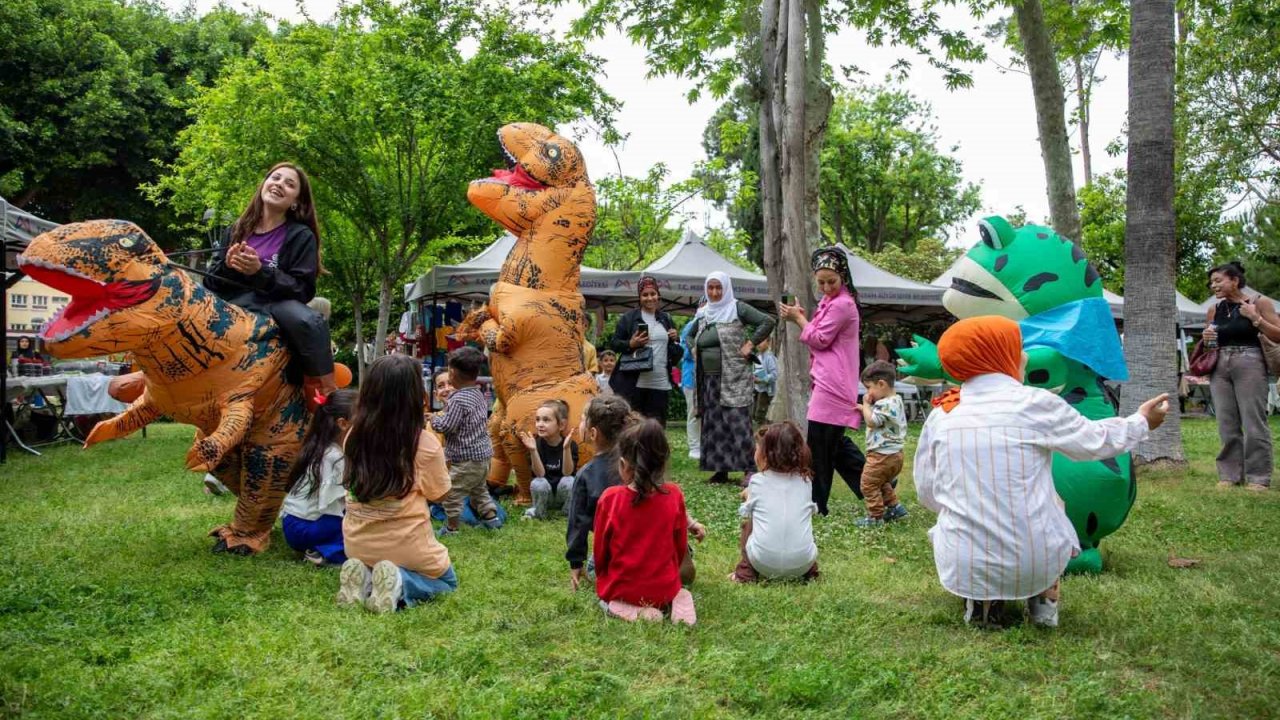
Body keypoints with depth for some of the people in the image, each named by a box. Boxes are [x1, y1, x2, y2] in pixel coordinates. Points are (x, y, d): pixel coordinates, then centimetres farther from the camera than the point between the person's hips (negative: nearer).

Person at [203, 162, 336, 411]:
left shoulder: (301, 236, 5)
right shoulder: (235, 232, 18)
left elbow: (303, 290, -6)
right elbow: (210, 283, 15)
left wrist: (261, 272, -21)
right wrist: (227, 267, -9)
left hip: (278, 303, -4)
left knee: (310, 322, -37)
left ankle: (325, 394, -23)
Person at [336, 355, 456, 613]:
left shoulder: (354, 436, -7)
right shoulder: (425, 444, -19)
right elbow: (437, 494, -4)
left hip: (358, 546, 4)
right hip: (406, 548, -4)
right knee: (447, 580, 25)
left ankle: (365, 580, 2)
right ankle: (400, 586, -5)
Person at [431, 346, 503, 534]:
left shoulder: (459, 400, -21)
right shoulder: (479, 394, 7)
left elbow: (446, 426, -21)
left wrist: (435, 419, 0)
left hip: (466, 458, -9)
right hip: (483, 453, 9)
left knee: (452, 492, 2)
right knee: (479, 489, 24)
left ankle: (451, 527, 8)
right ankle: (491, 518, 28)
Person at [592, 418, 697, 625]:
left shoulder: (610, 499, -16)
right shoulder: (674, 495, -10)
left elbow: (600, 551, -3)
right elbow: (681, 548, 2)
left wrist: (603, 580, 17)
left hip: (620, 590, -2)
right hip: (664, 589, 2)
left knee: (605, 597, 30)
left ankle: (626, 610, -3)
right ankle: (676, 602, -1)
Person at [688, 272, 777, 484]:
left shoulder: (737, 308, -4)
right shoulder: (702, 314, 15)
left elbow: (768, 322, -12)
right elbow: (690, 335, 33)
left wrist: (750, 345, -13)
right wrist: (694, 350, 14)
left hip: (733, 378, -6)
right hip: (709, 379, 7)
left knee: (738, 424, -10)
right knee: (713, 425, 7)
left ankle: (749, 469, -8)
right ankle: (721, 469, 14)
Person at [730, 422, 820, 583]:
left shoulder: (757, 481, 1)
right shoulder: (804, 481, 9)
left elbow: (747, 519, 8)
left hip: (764, 563, -2)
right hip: (802, 563, 3)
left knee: (747, 522, 23)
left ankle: (746, 570, 13)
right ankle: (809, 570, 19)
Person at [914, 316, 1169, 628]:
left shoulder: (941, 414, -2)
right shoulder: (1034, 403, -9)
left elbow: (926, 492, 5)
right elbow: (1096, 441, 7)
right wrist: (1142, 422, 26)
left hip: (961, 568, 1)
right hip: (1034, 564, 0)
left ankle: (980, 601, 14)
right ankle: (1044, 597, 18)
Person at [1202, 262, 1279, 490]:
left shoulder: (1259, 303, -1)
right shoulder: (1214, 310, 11)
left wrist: (1255, 318, -14)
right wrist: (1206, 339, -1)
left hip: (1249, 364, -4)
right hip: (1219, 367, 4)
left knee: (1253, 423, -6)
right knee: (1227, 424, 4)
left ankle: (1258, 477, 0)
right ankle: (1229, 474, 10)